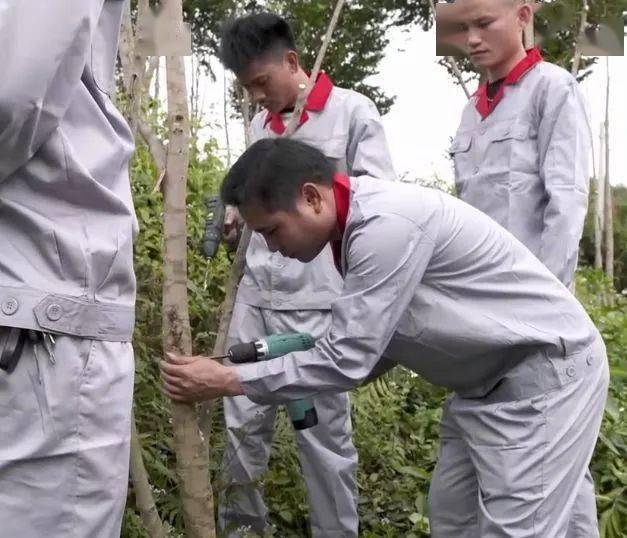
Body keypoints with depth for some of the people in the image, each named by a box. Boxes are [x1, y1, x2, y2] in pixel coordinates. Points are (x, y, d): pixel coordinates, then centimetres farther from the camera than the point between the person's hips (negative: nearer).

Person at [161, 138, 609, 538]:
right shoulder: (357, 223, 2)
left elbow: (348, 360, -27)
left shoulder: (385, 224, -29)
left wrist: (226, 381, -20)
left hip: (546, 371, -10)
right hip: (489, 380, 10)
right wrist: (308, 368, -2)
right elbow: (374, 342, 11)